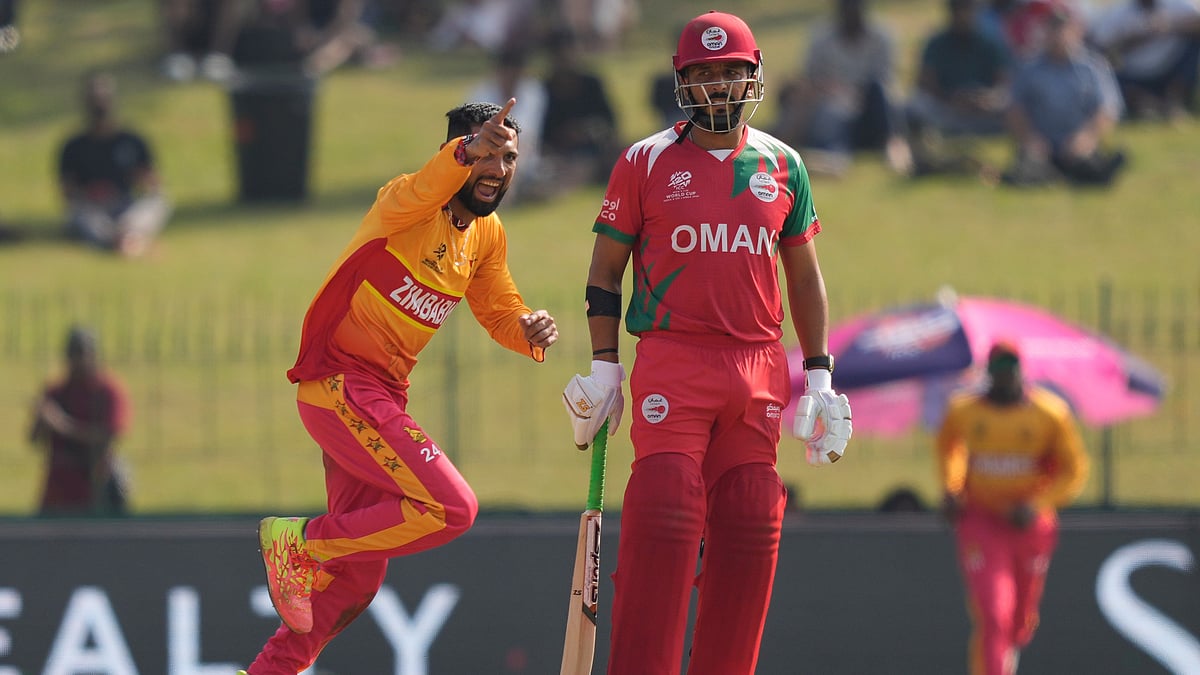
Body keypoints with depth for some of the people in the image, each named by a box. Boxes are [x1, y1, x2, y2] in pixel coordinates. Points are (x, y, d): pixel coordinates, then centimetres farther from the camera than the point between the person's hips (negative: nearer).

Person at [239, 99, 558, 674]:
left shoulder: (487, 236, 9)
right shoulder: (410, 204, -17)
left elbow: (500, 314, 18)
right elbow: (420, 189, -41)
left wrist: (530, 332, -7)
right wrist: (466, 151, -63)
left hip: (383, 398, 9)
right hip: (338, 385, -9)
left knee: (357, 576, 14)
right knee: (451, 509, -20)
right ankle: (301, 543, -6)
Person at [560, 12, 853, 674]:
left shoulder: (782, 166, 11)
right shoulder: (646, 163, 3)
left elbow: (803, 276, 17)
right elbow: (605, 268, 7)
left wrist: (819, 377, 11)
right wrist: (604, 367, -1)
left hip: (758, 367, 4)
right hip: (671, 364, -3)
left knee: (749, 529, 0)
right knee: (663, 520, -15)